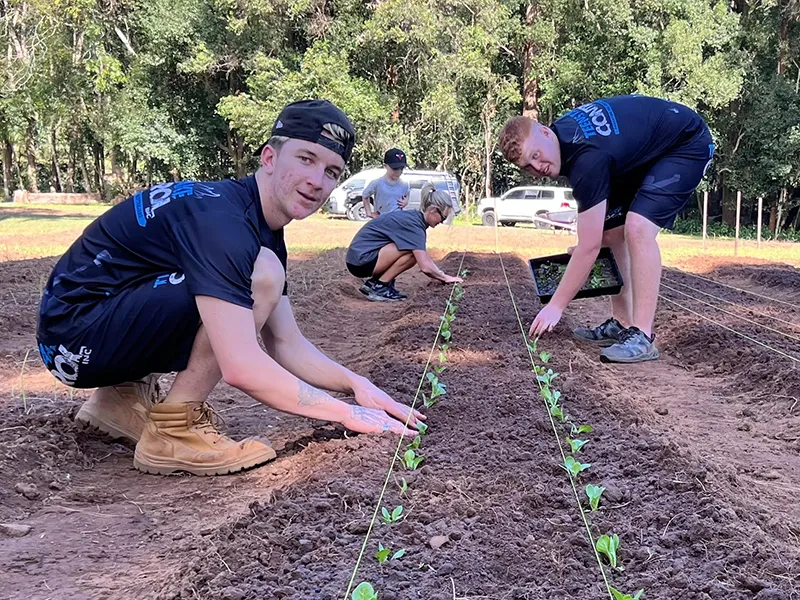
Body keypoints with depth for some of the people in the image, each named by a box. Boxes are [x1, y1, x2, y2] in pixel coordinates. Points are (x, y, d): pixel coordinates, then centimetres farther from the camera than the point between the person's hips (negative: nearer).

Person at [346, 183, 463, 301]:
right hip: (360, 259, -10)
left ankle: (375, 282, 7)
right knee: (412, 250, -20)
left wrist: (442, 275, 7)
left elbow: (425, 258, 16)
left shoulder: (414, 218, 8)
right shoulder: (413, 224, -20)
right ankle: (378, 287, -10)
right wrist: (445, 277, -9)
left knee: (417, 253, 5)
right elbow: (425, 267, -25)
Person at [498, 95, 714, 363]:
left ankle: (642, 336, -25)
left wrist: (555, 307, -24)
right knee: (610, 232, 4)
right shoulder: (561, 132, -9)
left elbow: (589, 246, -30)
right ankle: (622, 325, 9)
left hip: (688, 143, -10)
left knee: (637, 228, -27)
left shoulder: (587, 158, -35)